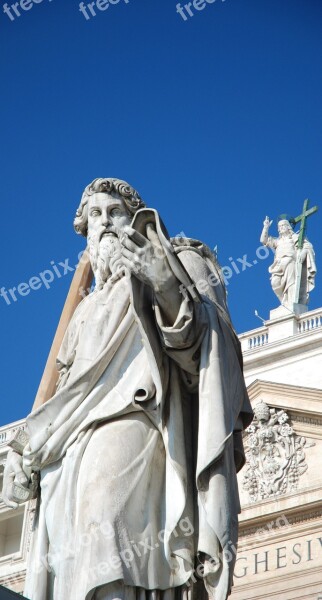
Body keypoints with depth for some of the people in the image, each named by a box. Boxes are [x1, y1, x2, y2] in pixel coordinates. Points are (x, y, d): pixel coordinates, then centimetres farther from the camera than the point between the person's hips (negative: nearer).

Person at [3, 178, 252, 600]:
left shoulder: (157, 269, 15)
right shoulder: (90, 309, 33)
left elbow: (191, 345, -2)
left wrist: (168, 290, -19)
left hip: (128, 429, -7)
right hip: (74, 457, 7)